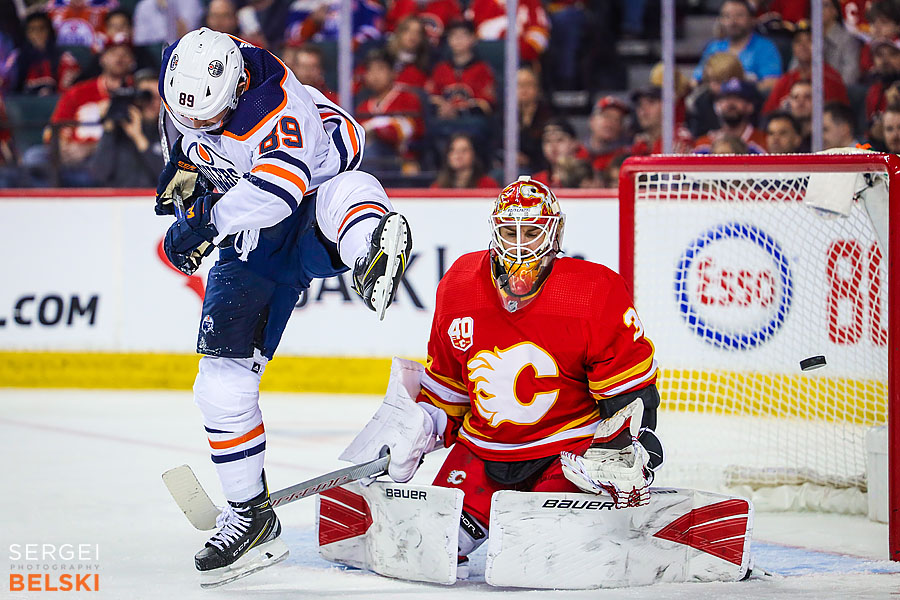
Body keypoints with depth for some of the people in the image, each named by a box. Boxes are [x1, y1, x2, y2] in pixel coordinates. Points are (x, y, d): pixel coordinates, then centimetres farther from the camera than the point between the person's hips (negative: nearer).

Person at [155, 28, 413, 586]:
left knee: (347, 191, -41)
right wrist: (184, 174, 7)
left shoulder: (277, 104, -29)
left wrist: (207, 222, -49)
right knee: (223, 375, -3)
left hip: (312, 218, -6)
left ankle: (373, 251, -79)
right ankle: (250, 516, 7)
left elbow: (281, 181, -46)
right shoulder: (183, 74, -7)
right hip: (252, 246, 6)